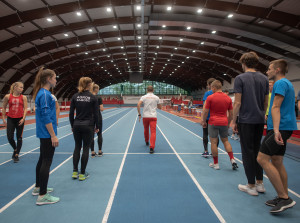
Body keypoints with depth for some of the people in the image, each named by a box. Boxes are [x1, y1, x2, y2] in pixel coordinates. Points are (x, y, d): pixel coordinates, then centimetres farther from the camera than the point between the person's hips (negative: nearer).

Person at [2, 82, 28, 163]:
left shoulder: (23, 97, 0)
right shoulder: (8, 96, 0)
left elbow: (25, 109, -2)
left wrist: (23, 118, -13)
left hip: (20, 119, 0)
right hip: (10, 119, 0)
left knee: (19, 137, 3)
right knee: (9, 137, -1)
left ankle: (16, 155, 16)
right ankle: (15, 149, 29)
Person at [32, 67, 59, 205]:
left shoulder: (41, 93, 12)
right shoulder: (45, 94, -17)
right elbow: (46, 117, -21)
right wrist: (53, 136, -20)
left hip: (43, 134, 10)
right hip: (47, 134, -10)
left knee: (42, 160, 19)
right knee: (47, 162, -4)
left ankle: (38, 188, 33)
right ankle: (42, 196, 4)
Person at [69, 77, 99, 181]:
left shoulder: (75, 96, 1)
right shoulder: (93, 97, -7)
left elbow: (71, 113, 2)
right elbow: (96, 114, -6)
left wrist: (72, 125, 12)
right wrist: (97, 127, 5)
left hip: (77, 125, 4)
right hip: (88, 126, -3)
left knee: (77, 147, 14)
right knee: (85, 149, 5)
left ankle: (75, 172, 19)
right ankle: (82, 174, 10)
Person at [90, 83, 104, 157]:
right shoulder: (99, 97, -10)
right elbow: (101, 109, -12)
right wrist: (103, 108, 8)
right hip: (98, 117, -2)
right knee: (99, 134, 11)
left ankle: (93, 152, 9)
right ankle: (100, 151, 16)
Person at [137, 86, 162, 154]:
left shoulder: (144, 97, 2)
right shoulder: (156, 98, 5)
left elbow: (138, 104, -12)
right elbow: (160, 107, 13)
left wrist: (139, 114, -6)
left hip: (145, 116, 1)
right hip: (153, 117, -1)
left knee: (146, 130, 23)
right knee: (153, 132, -5)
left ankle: (147, 142, 43)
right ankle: (152, 147, -18)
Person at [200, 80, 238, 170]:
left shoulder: (210, 97, -8)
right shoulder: (228, 98, 3)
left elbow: (205, 112, -6)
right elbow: (231, 113, 8)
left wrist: (203, 121, 8)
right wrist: (228, 123, 20)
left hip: (213, 123, -4)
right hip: (224, 123, 4)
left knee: (214, 142, 4)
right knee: (225, 141, 18)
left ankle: (216, 163, 11)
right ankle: (232, 159, 7)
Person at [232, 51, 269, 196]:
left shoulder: (240, 78, -8)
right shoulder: (264, 79, 8)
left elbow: (237, 103, -12)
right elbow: (266, 102, 11)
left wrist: (234, 121, -4)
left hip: (246, 120, -6)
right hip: (260, 121, 6)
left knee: (248, 152, 2)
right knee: (257, 151, 16)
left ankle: (251, 186, 9)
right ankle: (259, 183, 22)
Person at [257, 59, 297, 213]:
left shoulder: (280, 83, -10)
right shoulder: (287, 83, 21)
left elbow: (276, 107, -21)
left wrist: (276, 130, -29)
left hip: (281, 127, -10)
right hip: (286, 127, 10)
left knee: (262, 159, -12)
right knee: (277, 162, 12)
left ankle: (284, 197, -9)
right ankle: (283, 198, 18)